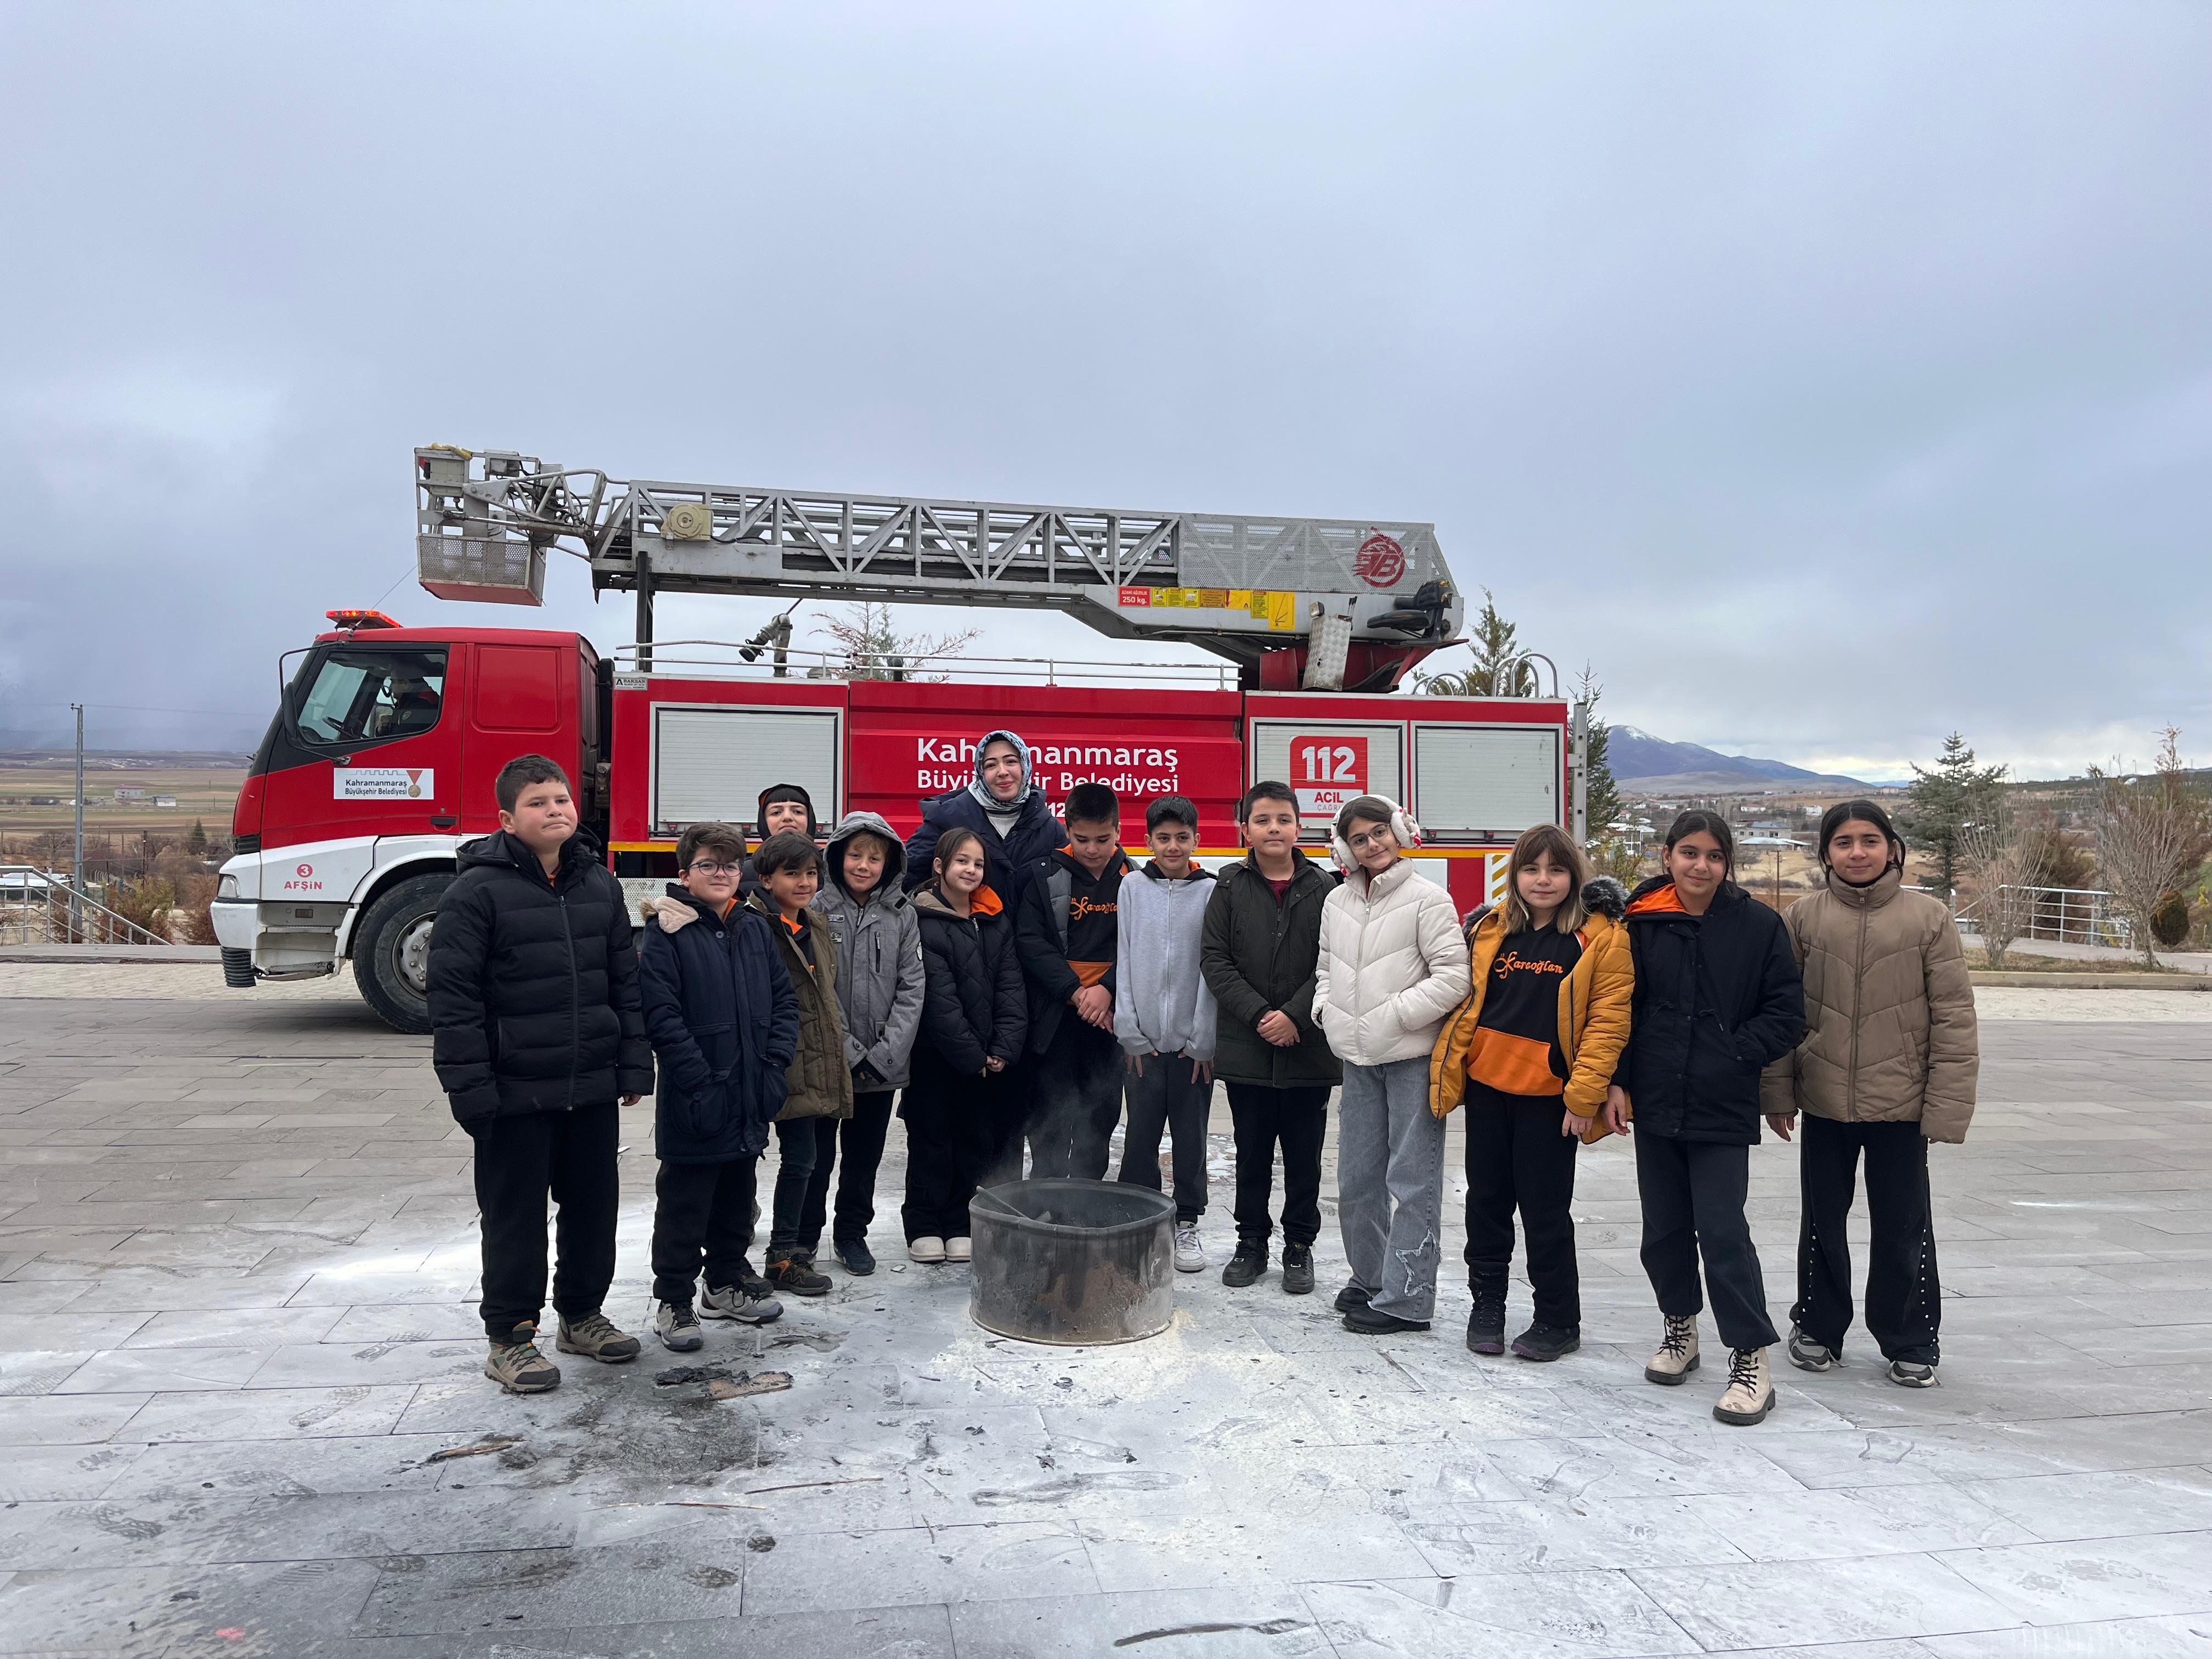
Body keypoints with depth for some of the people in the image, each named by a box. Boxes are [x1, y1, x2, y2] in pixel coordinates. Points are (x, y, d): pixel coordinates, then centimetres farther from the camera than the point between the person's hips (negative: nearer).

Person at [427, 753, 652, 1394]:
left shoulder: (600, 884, 7)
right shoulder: (478, 890, -10)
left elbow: (626, 979, 10)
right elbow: (453, 997, -12)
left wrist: (634, 1066, 6)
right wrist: (470, 1088, -16)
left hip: (593, 1088, 5)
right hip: (516, 1094, -5)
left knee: (595, 1206, 15)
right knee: (515, 1216, 7)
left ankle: (582, 1315, 33)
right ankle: (510, 1336, 21)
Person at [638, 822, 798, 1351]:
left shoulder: (755, 928, 8)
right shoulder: (666, 932, -9)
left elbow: (784, 1000, 9)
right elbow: (661, 1015, -16)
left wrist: (775, 1064, -3)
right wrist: (699, 1084, -20)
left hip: (750, 1097, 6)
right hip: (695, 1101, -6)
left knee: (737, 1195, 18)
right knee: (684, 1202, 4)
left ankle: (727, 1281, 34)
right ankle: (673, 1299, 17)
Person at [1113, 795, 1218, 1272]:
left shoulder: (1212, 892, -1)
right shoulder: (1133, 890, 4)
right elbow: (1124, 963, 2)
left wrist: (1204, 1038, -8)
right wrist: (1130, 1031, -4)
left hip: (1194, 1040, -1)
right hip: (1144, 1038, 1)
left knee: (1191, 1136, 7)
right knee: (1141, 1134, 6)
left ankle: (1186, 1223, 21)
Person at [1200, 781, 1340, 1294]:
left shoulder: (1322, 889, -2)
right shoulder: (1230, 888, 1)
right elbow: (1215, 959, -3)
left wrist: (1295, 1016, -14)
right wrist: (1259, 1014, -12)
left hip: (1309, 1048, -1)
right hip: (1246, 1049, 1)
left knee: (1304, 1154, 10)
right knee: (1252, 1152, 13)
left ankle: (1299, 1246, 24)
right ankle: (1252, 1242, 26)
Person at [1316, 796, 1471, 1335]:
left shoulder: (1427, 898, -8)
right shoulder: (1337, 902, 11)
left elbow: (1453, 976, -14)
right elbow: (1326, 968, 22)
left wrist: (1392, 1016, -16)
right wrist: (1327, 1011, 4)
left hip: (1413, 1057, -6)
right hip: (1359, 1060, 7)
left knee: (1412, 1181, -1)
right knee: (1356, 1178, 14)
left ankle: (1406, 1298, 5)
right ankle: (1370, 1277, 30)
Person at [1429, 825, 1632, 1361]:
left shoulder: (1600, 937, -8)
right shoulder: (1491, 930, 7)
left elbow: (1607, 1021, -11)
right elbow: (1468, 1002, 13)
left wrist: (1584, 1095, -16)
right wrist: (1447, 1067, 6)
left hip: (1548, 1095, -4)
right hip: (1487, 1084, 5)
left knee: (1545, 1208, 5)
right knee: (1487, 1199, 13)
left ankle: (1558, 1321, 22)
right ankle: (1486, 1305, 29)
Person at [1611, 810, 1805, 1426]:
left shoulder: (1758, 925, -4)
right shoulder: (1641, 922, 0)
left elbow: (1785, 1015, -1)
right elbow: (1619, 1006, 5)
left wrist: (1733, 1055, -11)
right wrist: (1617, 1081, 0)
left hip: (1723, 1109, -3)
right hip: (1655, 1102, 3)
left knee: (1722, 1232, -6)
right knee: (1664, 1227, 14)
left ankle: (1752, 1361, 7)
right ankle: (1681, 1328, 35)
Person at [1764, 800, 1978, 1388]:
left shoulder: (1928, 916, -5)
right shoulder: (1803, 917, -1)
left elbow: (1954, 1017, -5)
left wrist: (1947, 1106, -8)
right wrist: (1778, 1093, 0)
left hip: (1901, 1103, -1)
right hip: (1824, 1100, 1)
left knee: (1903, 1227, 10)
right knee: (1823, 1222, 15)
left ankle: (1910, 1341, 28)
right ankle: (1818, 1328, 32)